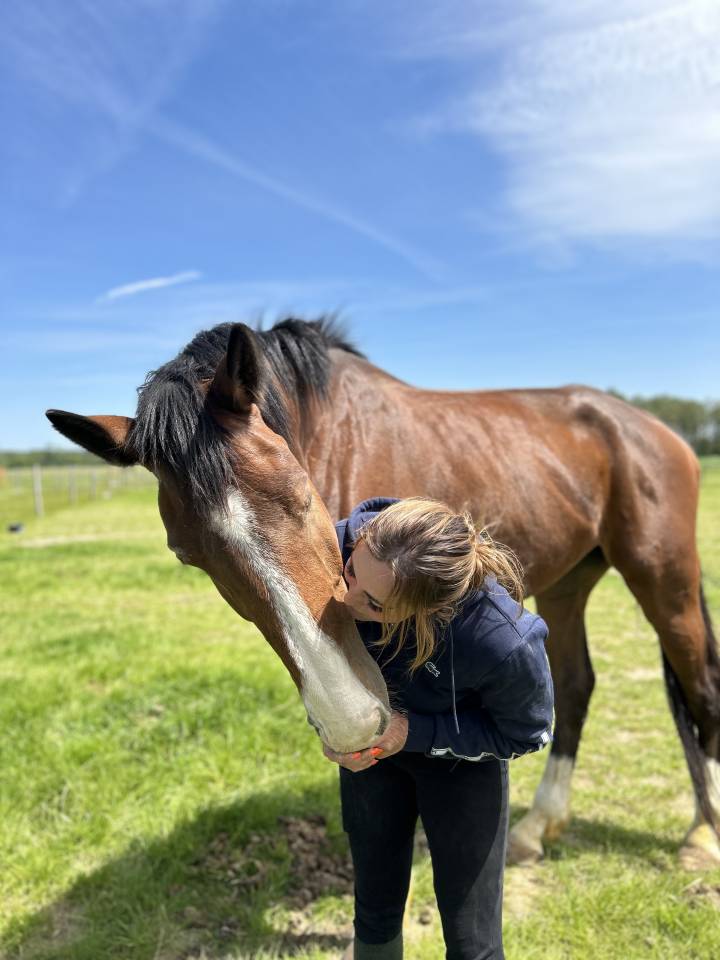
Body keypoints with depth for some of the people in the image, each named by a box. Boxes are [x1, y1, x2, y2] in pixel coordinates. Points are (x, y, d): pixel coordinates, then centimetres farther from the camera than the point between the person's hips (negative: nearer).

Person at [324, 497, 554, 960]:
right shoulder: (339, 544, -32)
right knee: (374, 909, 20)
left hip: (462, 759, -3)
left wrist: (413, 732, -28)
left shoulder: (505, 644, -41)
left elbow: (527, 733, -18)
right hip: (368, 740, 3)